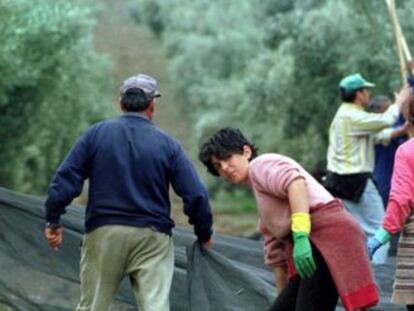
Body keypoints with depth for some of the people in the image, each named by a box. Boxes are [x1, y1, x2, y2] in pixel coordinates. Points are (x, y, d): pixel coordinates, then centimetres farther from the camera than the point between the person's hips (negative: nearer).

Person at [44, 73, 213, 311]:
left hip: (103, 232, 1)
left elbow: (66, 178, -3)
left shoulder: (96, 134, 2)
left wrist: (53, 221, 5)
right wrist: (205, 235, 12)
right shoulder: (167, 144, 0)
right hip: (153, 238, -1)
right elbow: (196, 195, -1)